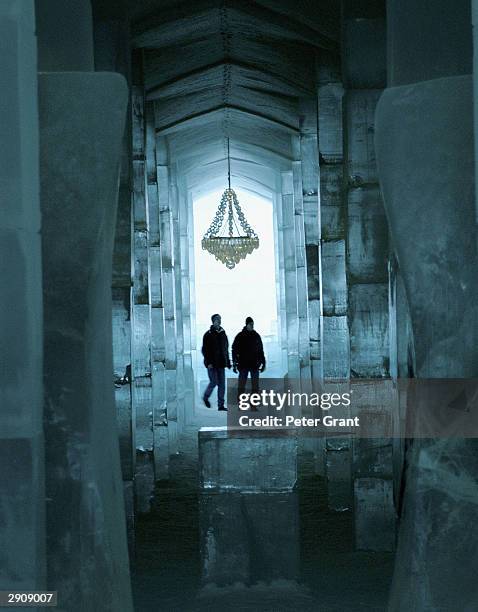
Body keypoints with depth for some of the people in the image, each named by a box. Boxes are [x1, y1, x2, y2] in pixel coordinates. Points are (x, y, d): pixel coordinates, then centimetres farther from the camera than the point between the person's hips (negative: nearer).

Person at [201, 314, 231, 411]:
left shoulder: (223, 334, 13)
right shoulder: (208, 334, -5)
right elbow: (205, 350, -8)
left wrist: (228, 362, 14)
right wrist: (208, 362, -16)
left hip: (221, 363, 6)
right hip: (212, 364, -6)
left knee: (222, 384, 1)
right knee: (214, 382, -7)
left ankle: (220, 405, 4)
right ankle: (205, 397, 19)